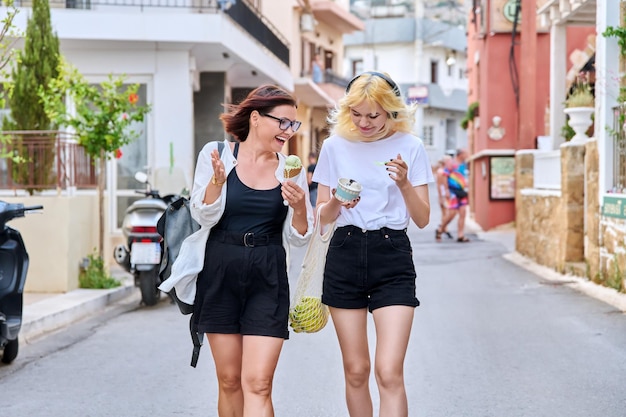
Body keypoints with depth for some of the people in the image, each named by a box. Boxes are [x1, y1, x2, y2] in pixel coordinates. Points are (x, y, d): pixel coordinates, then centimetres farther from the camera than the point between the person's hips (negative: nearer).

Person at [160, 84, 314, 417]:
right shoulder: (215, 154, -1)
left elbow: (298, 237, 6)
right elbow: (204, 216, -4)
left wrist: (299, 207, -14)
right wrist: (218, 181, -21)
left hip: (267, 280, 0)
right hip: (220, 274, 0)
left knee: (257, 383, -9)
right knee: (229, 380, 9)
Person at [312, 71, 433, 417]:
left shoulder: (410, 147, 0)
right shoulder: (335, 146, 4)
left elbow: (422, 219, 1)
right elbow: (322, 216, 7)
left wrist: (405, 184, -17)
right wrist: (336, 203, -15)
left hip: (392, 257, -2)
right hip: (345, 255, 2)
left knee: (389, 372, -13)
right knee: (355, 370, 6)